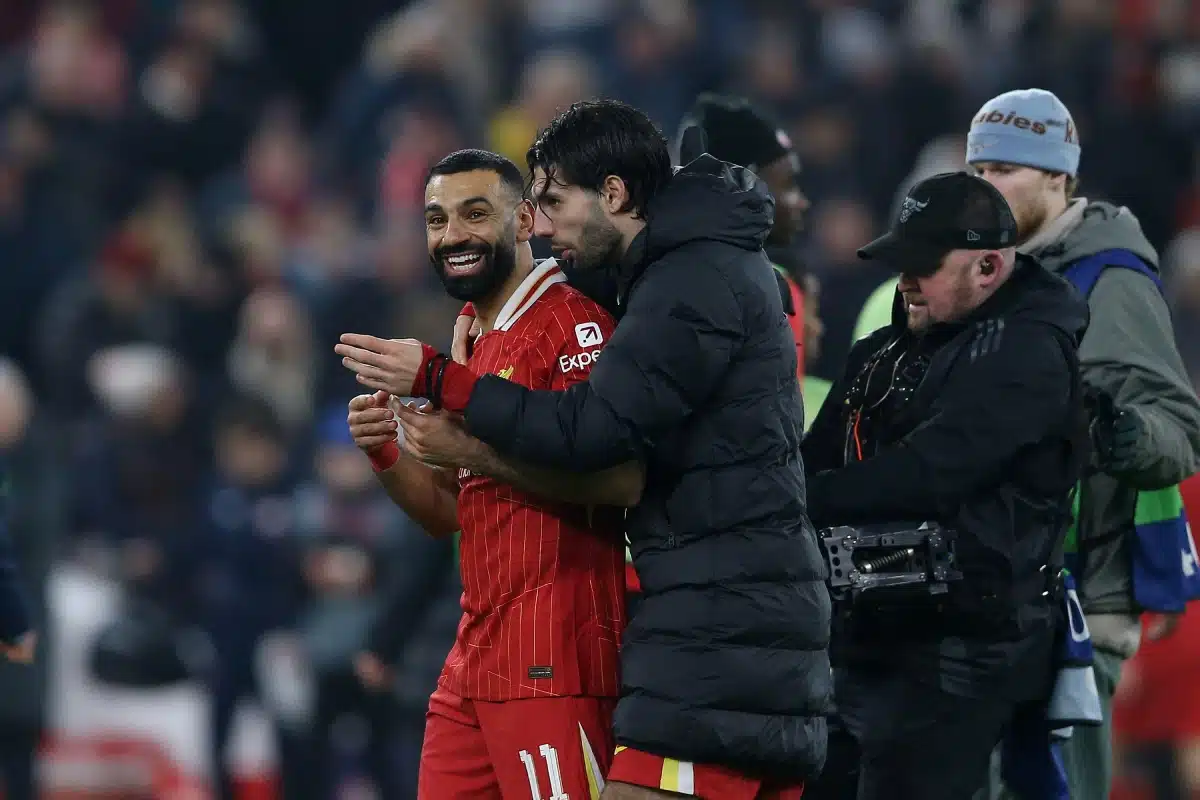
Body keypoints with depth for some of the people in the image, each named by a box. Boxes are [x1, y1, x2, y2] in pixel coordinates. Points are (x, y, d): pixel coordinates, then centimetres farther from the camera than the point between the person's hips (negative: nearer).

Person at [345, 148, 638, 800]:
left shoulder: (570, 320, -9)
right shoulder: (481, 343, 21)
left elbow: (623, 477, -22)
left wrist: (470, 449, -18)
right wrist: (387, 455, 5)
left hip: (550, 659, -9)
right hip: (475, 660, 9)